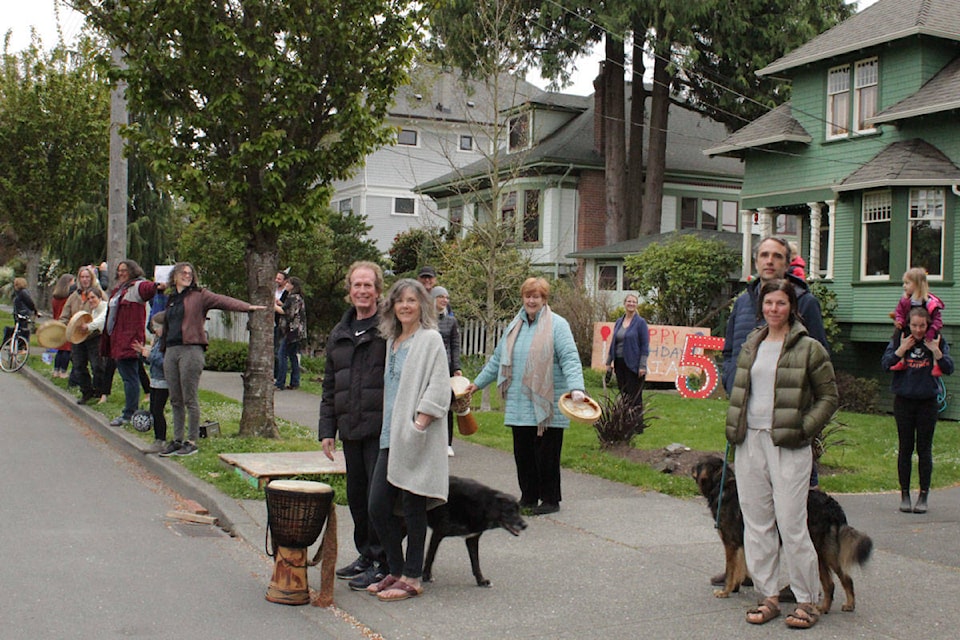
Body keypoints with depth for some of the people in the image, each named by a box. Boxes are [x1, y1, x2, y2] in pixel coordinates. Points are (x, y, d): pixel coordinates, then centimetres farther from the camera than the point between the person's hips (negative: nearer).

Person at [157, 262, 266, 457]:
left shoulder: (199, 295, 3)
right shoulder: (171, 299, 20)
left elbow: (223, 301, -9)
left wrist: (247, 307, -23)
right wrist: (163, 350, 22)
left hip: (191, 350, -6)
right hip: (171, 351, 6)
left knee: (190, 399, -4)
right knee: (175, 400, 9)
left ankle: (192, 441, 3)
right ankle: (177, 440, 17)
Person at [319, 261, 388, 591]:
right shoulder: (339, 334, 16)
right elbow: (330, 386, 19)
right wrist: (327, 429, 13)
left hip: (381, 428, -7)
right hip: (350, 429, 7)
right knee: (356, 495, 14)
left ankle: (381, 562, 5)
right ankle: (365, 554, 28)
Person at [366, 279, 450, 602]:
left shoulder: (430, 339, -6)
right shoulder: (392, 341, 17)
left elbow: (438, 389, -13)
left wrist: (418, 425, -19)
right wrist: (389, 431, 13)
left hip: (417, 441, -7)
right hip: (391, 438, 8)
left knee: (413, 508, 0)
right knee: (378, 507, 6)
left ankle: (411, 578, 11)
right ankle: (395, 571, 20)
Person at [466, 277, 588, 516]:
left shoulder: (557, 325, -5)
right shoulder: (515, 326, 14)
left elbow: (570, 359, -15)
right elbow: (498, 359, 23)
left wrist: (576, 388, -29)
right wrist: (478, 383, 24)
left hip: (546, 404, -6)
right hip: (519, 404, 6)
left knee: (546, 453, 0)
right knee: (522, 452, 9)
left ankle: (550, 499, 13)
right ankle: (528, 496, 22)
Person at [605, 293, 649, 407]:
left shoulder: (640, 322, -6)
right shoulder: (619, 322, 11)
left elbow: (645, 345, -9)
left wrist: (642, 366, -14)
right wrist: (609, 362, 15)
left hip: (633, 365, -6)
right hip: (619, 363, 6)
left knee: (634, 396, -2)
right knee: (623, 395, 11)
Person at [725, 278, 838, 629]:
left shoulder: (809, 349, -2)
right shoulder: (751, 346, 14)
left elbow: (829, 397, 0)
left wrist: (805, 429, -10)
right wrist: (734, 426, 10)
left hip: (789, 448, -6)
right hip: (750, 443, 6)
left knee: (791, 524, -6)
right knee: (756, 522, 8)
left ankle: (808, 599, 8)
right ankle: (768, 596, 18)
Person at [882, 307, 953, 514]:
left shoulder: (937, 343, -1)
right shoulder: (899, 341, 0)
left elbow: (949, 369, -8)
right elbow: (885, 364, -9)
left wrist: (936, 351, -20)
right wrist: (902, 349, -18)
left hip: (928, 402, 0)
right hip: (904, 401, 0)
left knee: (924, 449, 3)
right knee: (905, 448, 5)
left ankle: (923, 496, 10)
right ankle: (904, 494, 13)